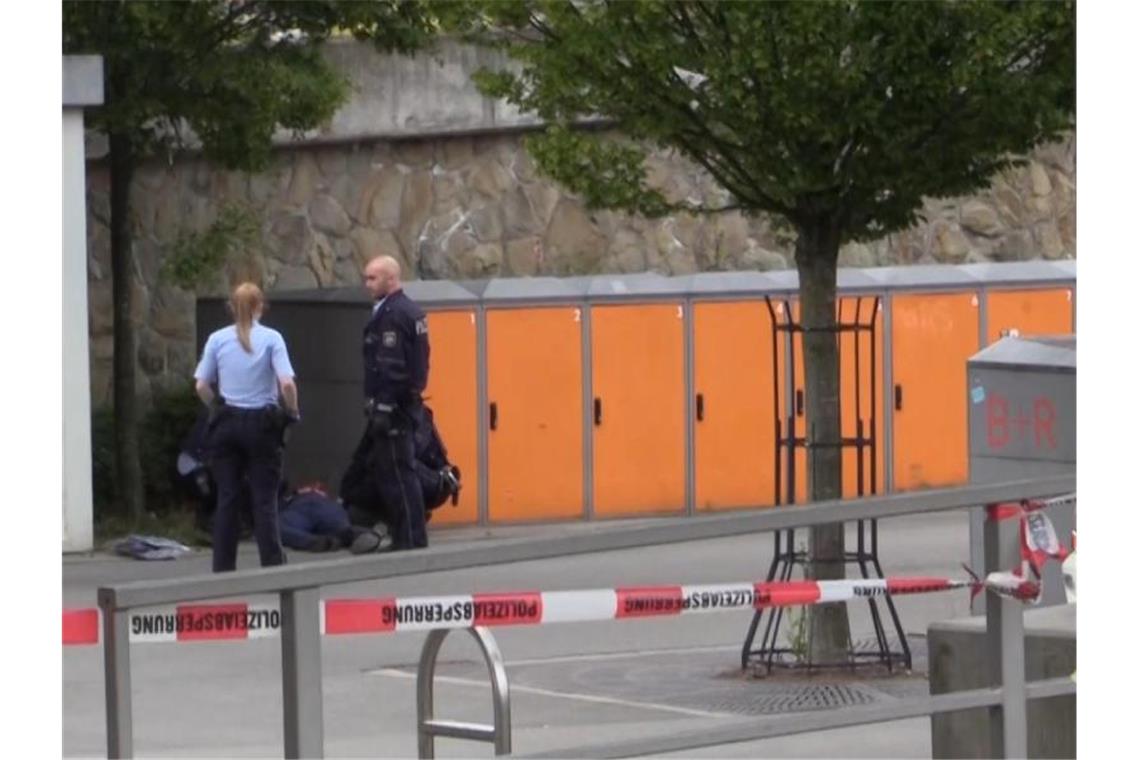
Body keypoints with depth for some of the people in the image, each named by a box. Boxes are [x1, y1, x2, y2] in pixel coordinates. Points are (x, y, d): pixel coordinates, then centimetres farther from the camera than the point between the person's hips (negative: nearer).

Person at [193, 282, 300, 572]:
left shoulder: (217, 339, -1)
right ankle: (272, 567, 2)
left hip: (226, 424, 2)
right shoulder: (271, 339, -7)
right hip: (262, 424, -2)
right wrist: (292, 411, 1)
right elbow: (286, 384, -15)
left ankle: (223, 569, 8)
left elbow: (201, 386, -1)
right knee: (264, 500, 3)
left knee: (226, 499, 7)